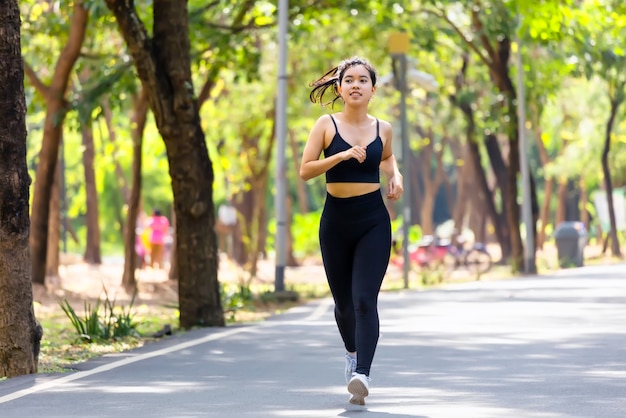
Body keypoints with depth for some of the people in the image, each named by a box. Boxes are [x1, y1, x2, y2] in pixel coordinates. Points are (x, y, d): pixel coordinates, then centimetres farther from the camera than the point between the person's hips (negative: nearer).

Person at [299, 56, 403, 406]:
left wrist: (395, 175, 7)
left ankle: (362, 374, -25)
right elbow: (305, 170, -9)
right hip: (336, 220, 0)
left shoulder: (382, 129, 5)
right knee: (343, 301, 14)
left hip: (373, 221, 0)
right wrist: (343, 156, -21)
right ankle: (353, 353, 44)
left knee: (365, 299, -15)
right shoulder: (327, 125, -1)